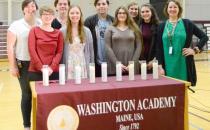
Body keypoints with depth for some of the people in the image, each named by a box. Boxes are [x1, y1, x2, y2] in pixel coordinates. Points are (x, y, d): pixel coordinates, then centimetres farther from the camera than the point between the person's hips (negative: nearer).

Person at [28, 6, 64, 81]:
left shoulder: (58, 33, 9)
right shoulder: (34, 31, 5)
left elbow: (59, 52, 4)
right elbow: (32, 50, -3)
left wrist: (51, 67, -10)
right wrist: (41, 67, -11)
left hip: (53, 71, 2)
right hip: (35, 71, -1)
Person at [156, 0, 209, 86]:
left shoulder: (187, 23, 2)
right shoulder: (162, 26, 6)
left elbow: (204, 37, 7)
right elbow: (159, 48, 5)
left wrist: (195, 50, -5)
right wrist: (160, 66, -2)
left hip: (183, 64, -1)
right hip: (168, 65, 1)